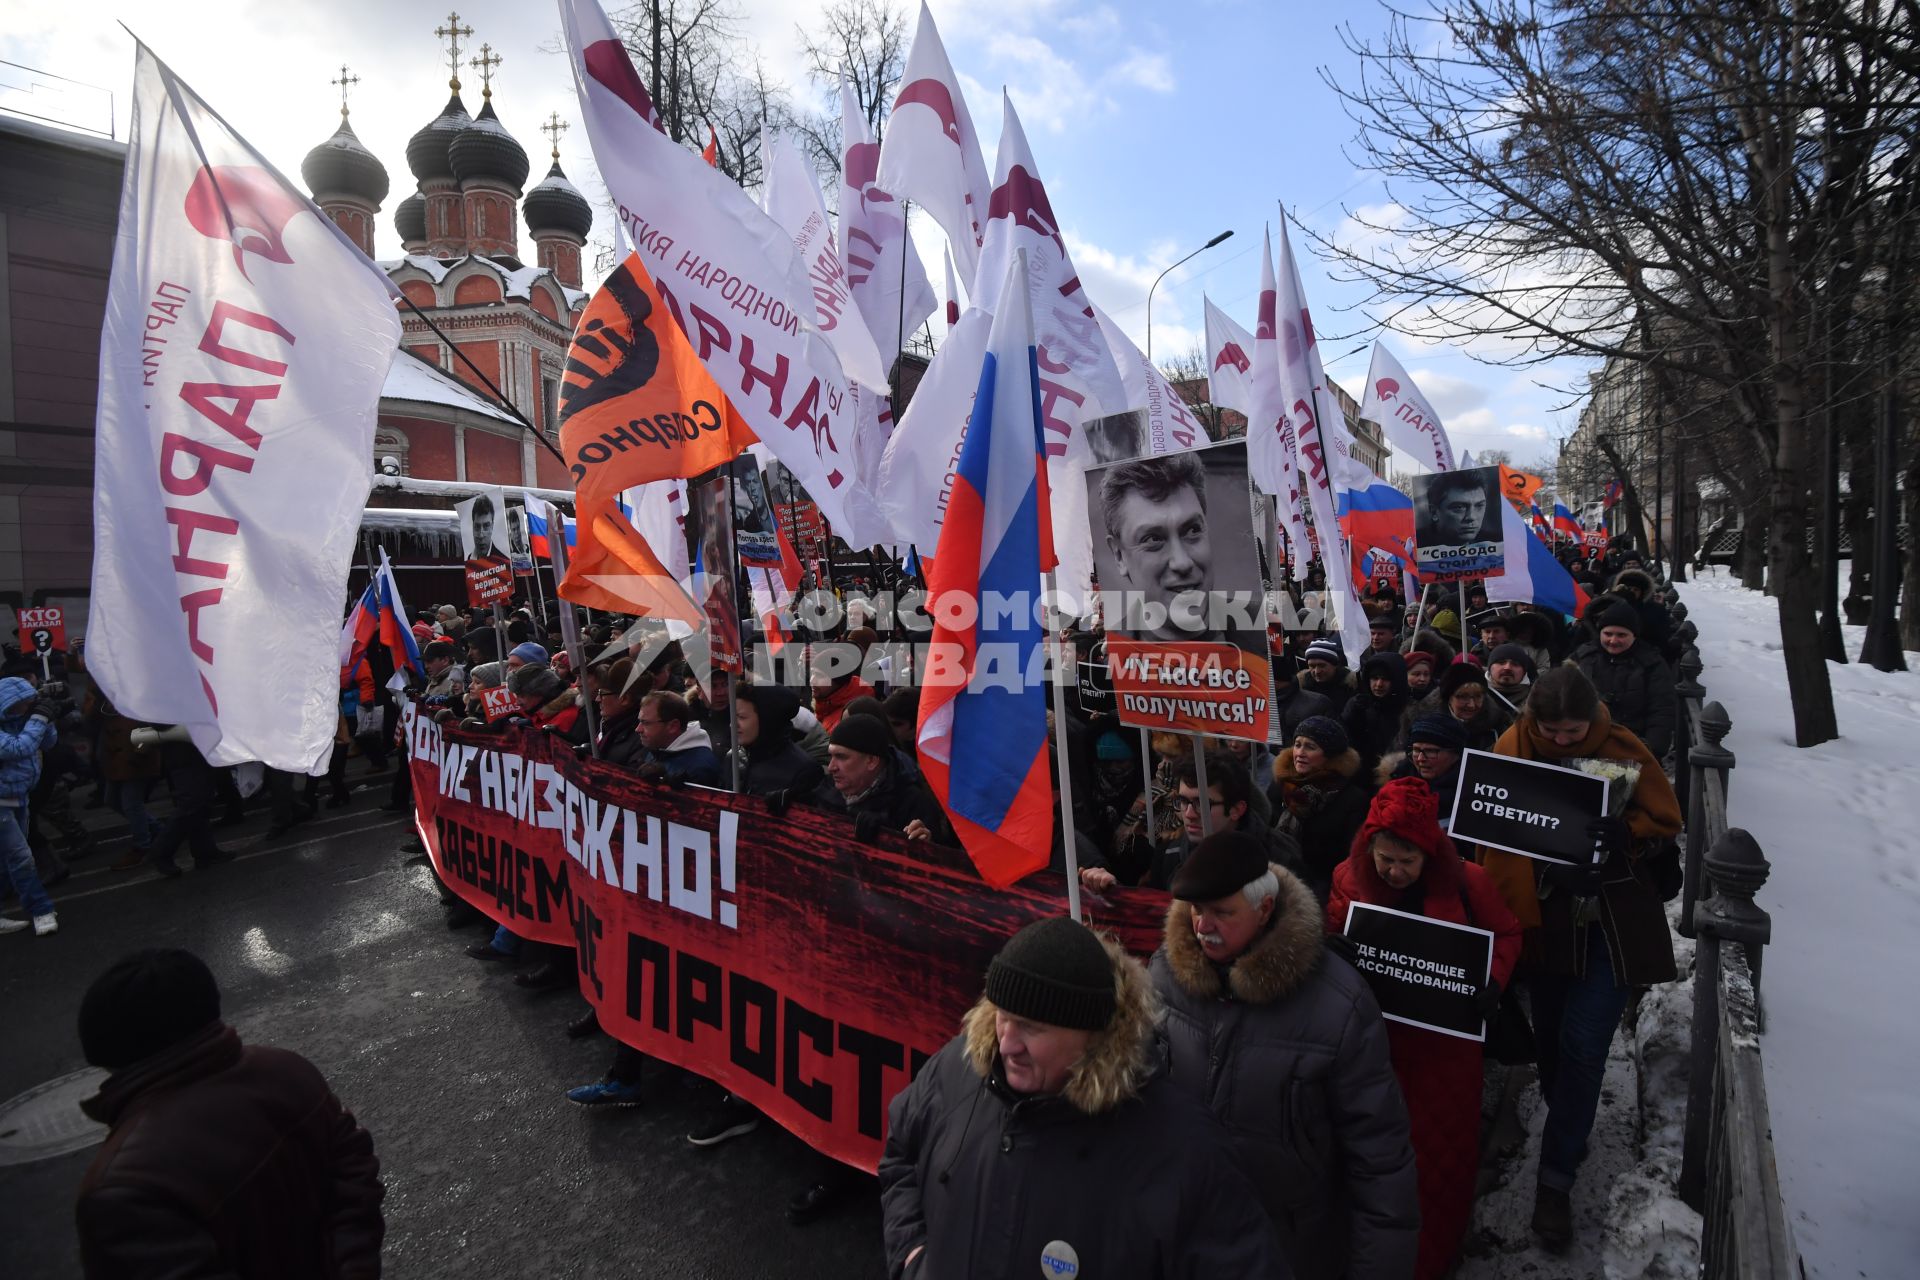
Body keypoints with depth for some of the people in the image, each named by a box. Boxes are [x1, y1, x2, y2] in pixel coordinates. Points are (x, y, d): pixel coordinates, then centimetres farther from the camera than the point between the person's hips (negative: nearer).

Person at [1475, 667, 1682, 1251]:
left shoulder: (1623, 751, -11)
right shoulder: (1512, 747, -9)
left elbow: (1666, 822, -2)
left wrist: (1625, 834, -23)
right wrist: (1507, 911, -14)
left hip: (1611, 921, -2)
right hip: (1543, 917, 2)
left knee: (1582, 1045, -4)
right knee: (1550, 1035, 14)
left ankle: (1555, 1179, 8)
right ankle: (1570, 1137, 40)